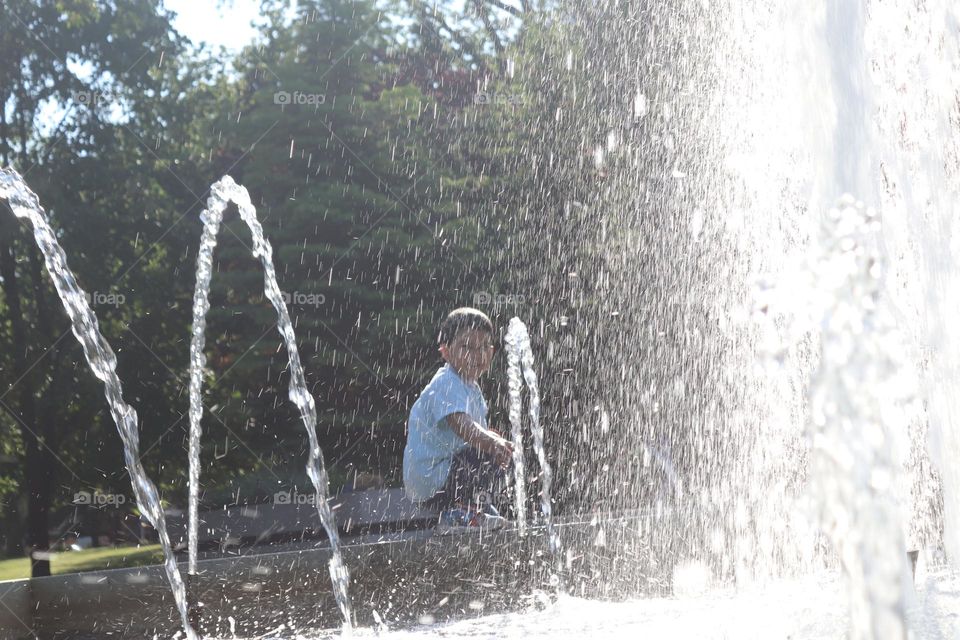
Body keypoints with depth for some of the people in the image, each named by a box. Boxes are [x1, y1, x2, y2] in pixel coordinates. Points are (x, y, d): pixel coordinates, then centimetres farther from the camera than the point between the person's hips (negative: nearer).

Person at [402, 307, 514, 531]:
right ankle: (457, 512, -19)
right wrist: (492, 444, -54)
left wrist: (499, 441, 9)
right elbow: (460, 424, -39)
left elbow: (479, 430, 27)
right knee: (487, 457, -28)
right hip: (430, 481, -11)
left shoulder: (470, 386, 14)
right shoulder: (446, 386, -20)